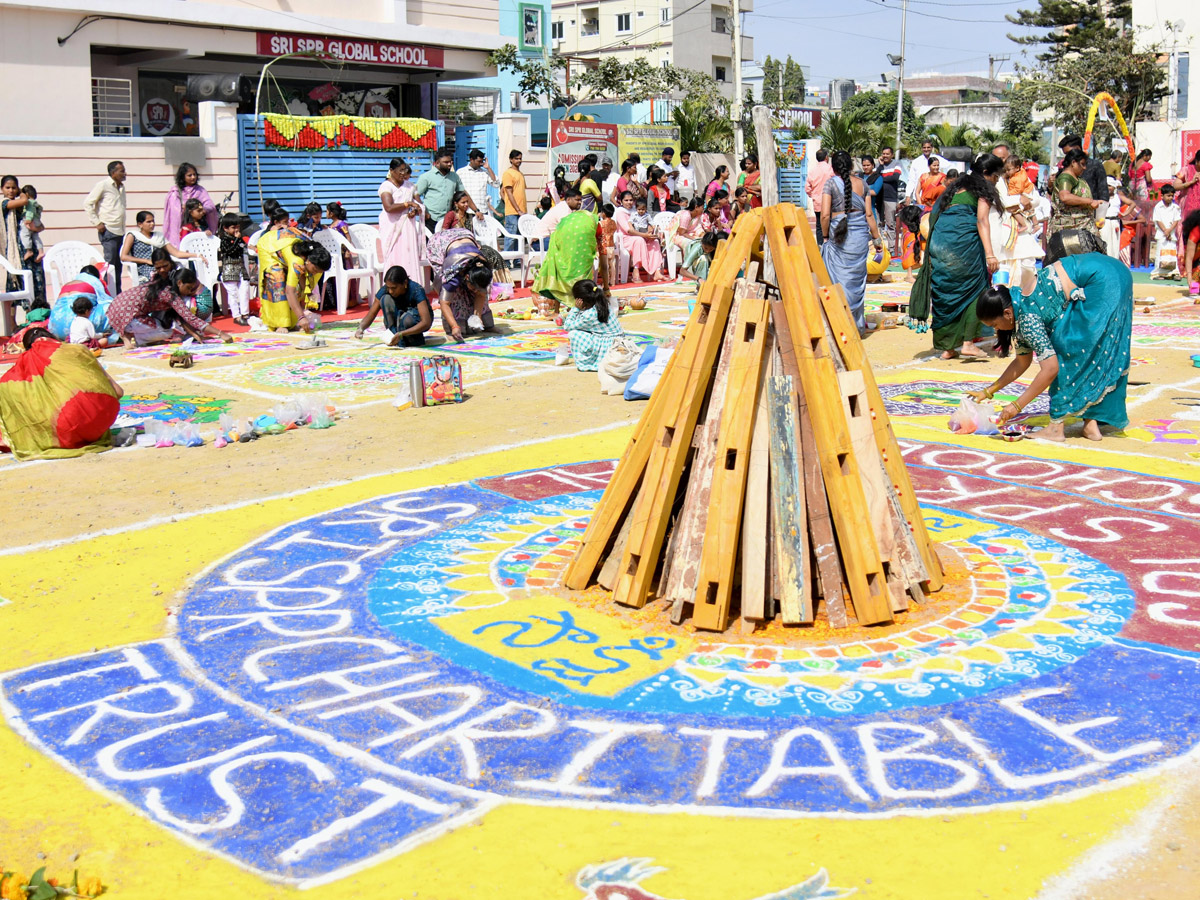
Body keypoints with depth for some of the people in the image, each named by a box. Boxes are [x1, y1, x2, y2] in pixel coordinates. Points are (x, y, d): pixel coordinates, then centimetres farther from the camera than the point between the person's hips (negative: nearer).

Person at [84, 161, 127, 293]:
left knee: (118, 264, 8)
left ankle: (118, 294, 11)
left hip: (120, 231, 7)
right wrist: (97, 223, -10)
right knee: (110, 263, -9)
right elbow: (87, 204, -6)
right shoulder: (103, 185, -5)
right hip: (108, 231, -7)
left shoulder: (121, 187, 17)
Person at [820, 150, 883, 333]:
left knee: (839, 277, 2)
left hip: (839, 235, -4)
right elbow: (869, 214, 6)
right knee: (857, 277, 11)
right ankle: (857, 323, 17)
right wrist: (877, 238, 15)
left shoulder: (831, 183, -5)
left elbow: (825, 215, -11)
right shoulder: (861, 183, 7)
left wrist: (825, 236, 3)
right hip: (860, 234, 4)